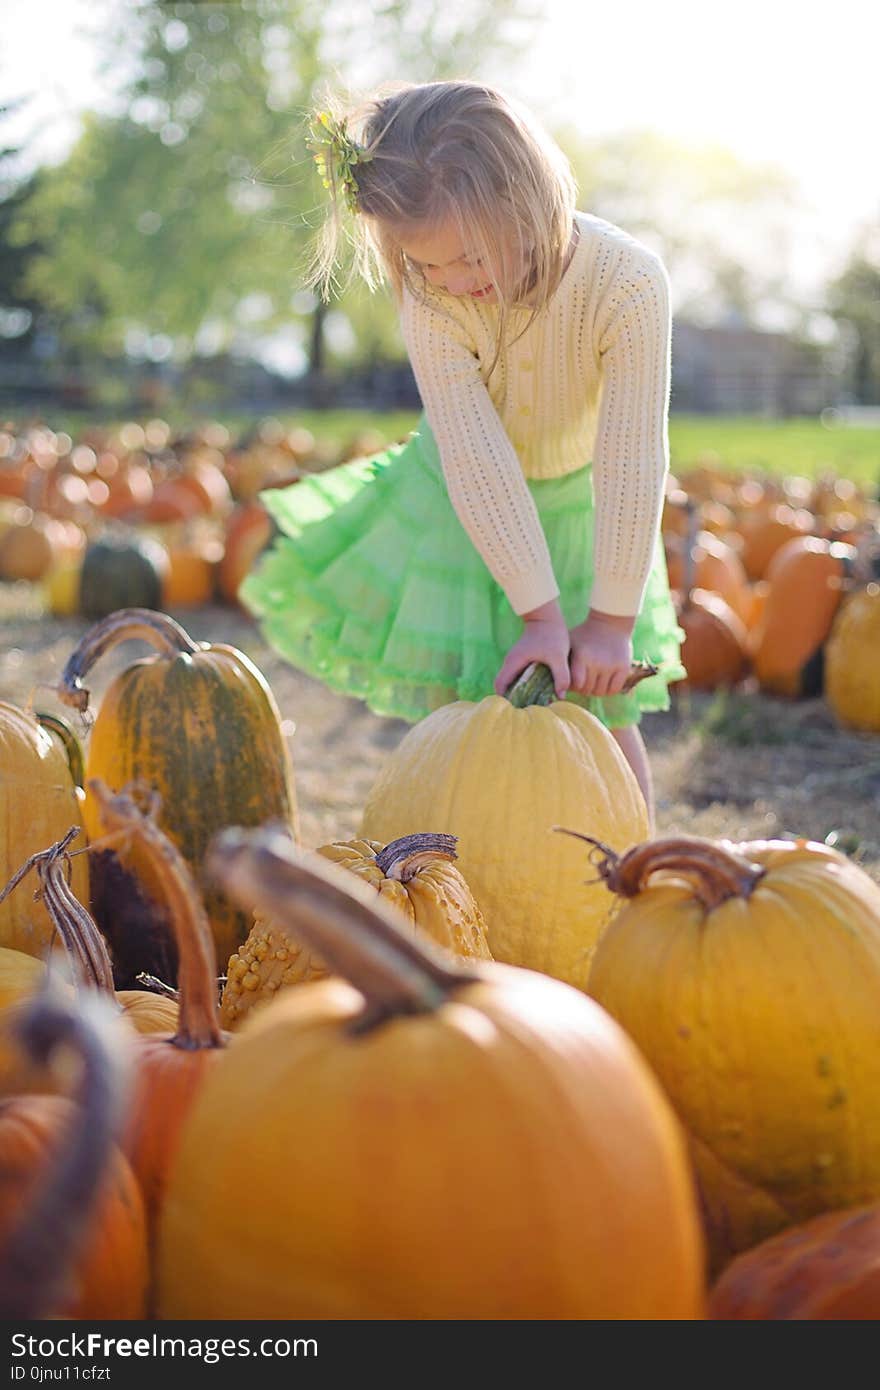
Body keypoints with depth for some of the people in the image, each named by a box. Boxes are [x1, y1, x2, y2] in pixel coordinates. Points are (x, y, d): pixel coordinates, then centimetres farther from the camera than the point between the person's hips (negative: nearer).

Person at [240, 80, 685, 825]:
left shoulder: (627, 283, -31)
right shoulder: (429, 298, -27)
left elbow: (632, 463, -30)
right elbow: (478, 462, -29)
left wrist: (611, 622, -27)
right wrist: (541, 614, -30)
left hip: (574, 507, 0)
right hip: (461, 507, 1)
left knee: (606, 723, 2)